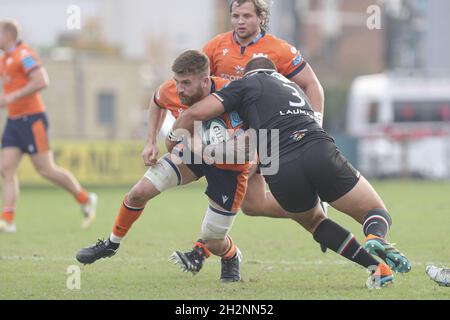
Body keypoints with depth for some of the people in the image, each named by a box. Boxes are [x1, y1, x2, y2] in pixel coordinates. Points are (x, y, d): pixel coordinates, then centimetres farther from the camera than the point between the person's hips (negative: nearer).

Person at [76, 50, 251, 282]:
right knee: (139, 193, -4)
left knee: (212, 242, -4)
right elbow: (157, 102, 8)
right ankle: (111, 244, 23)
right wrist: (151, 142, 2)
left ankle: (232, 257, 35)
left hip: (229, 167, -5)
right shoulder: (171, 90, -19)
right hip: (193, 151, 5)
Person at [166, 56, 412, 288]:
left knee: (313, 221, 29)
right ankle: (376, 237, -23)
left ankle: (375, 266, 6)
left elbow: (196, 113, 10)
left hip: (281, 174, -2)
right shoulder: (292, 87, 36)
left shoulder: (247, 84, 19)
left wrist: (172, 140, 26)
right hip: (320, 153, 2)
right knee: (378, 213, 18)